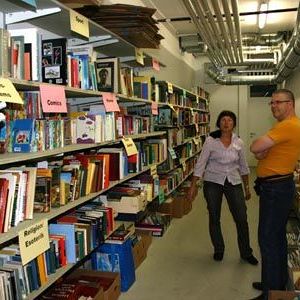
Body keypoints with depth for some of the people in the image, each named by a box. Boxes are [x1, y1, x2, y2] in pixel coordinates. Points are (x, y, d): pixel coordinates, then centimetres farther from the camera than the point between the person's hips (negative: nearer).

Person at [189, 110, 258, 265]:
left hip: (233, 182, 2)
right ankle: (218, 250, 30)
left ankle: (246, 253, 22)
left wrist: (247, 187, 14)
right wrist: (193, 186, -9)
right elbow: (200, 164, -6)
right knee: (214, 218, 8)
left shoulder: (239, 143, 1)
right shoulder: (210, 141, -7)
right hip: (213, 182, -2)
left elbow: (243, 166, 11)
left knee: (242, 218, 1)